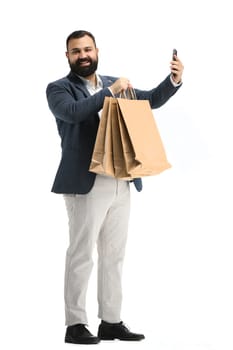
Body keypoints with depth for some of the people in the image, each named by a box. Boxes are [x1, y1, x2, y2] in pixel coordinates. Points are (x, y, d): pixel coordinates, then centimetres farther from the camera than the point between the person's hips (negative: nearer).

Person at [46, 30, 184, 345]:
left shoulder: (113, 83, 16)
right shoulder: (59, 89, -1)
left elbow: (152, 100, 19)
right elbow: (73, 111, -22)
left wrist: (174, 80, 2)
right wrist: (110, 91, -19)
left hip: (121, 183, 6)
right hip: (86, 185, -6)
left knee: (114, 256, 10)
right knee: (81, 255, -2)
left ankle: (111, 321, 18)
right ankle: (75, 325, 4)